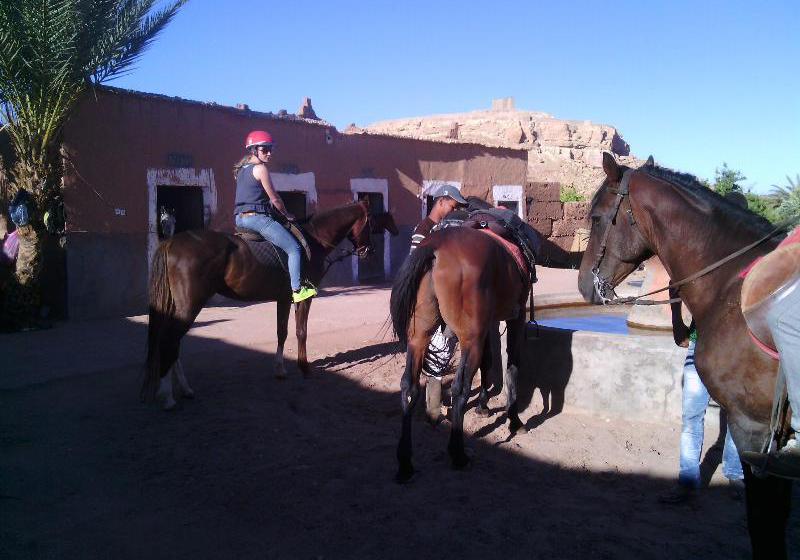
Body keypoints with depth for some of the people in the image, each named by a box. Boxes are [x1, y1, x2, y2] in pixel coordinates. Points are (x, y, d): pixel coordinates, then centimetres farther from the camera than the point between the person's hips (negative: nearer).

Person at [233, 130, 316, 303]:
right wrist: (287, 215, 8)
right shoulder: (260, 168, -10)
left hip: (240, 218, 10)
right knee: (294, 248, -7)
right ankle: (297, 289, -12)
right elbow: (274, 199, -8)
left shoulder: (241, 170, 18)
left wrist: (277, 212, 22)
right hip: (257, 217, -10)